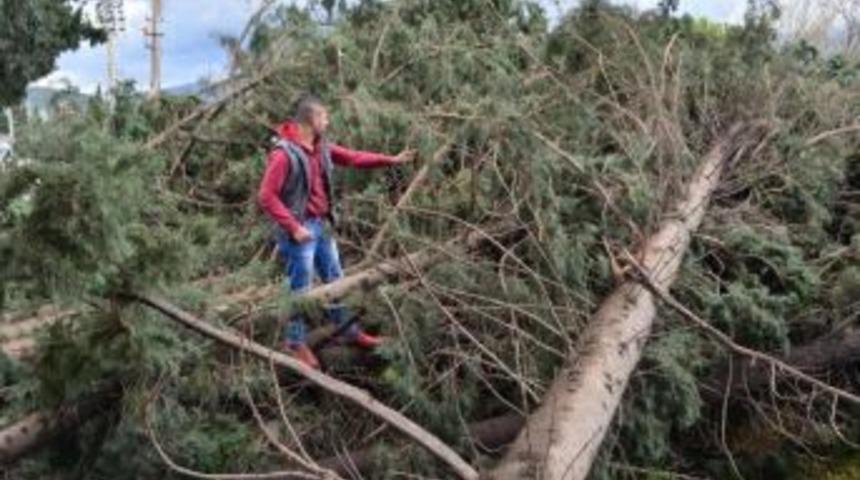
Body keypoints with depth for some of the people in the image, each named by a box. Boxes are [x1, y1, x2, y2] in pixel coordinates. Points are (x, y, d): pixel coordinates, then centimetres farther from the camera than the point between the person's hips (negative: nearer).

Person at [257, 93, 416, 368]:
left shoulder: (321, 148, 5)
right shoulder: (284, 153, -20)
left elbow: (353, 158, 14)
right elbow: (266, 196, -20)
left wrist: (391, 160, 10)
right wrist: (293, 227, -22)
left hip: (322, 225, 9)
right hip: (300, 229, -9)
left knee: (335, 280, 18)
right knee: (300, 288, 1)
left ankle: (348, 331, 32)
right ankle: (295, 343, 17)